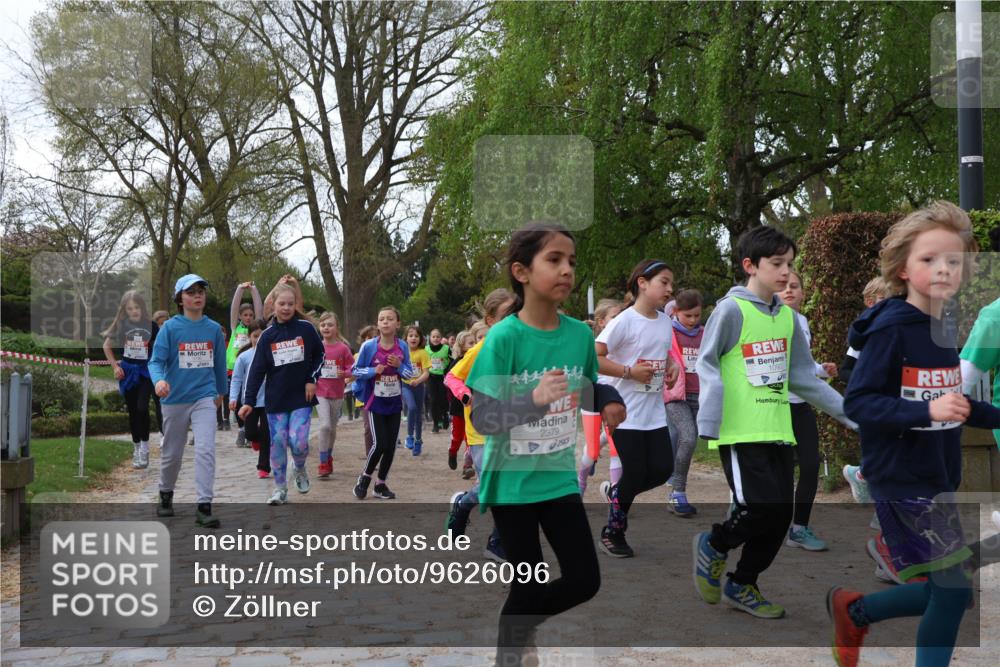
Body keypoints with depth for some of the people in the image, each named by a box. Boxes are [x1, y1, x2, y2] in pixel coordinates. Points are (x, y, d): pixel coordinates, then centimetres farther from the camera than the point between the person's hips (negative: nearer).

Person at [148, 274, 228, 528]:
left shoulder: (214, 328, 1)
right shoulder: (170, 327, -6)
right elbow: (156, 360, -10)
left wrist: (221, 391, 24)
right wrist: (159, 380, -31)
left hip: (204, 397, 1)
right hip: (175, 399, 0)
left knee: (205, 450, -13)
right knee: (171, 453, 14)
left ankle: (204, 507, -10)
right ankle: (166, 495, 39)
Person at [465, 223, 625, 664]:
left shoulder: (580, 333, -4)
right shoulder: (503, 337, -19)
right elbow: (481, 418, -20)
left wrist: (609, 401, -9)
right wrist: (534, 399, -35)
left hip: (558, 477, 5)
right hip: (511, 481, -5)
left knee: (585, 580, 10)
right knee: (530, 584, 7)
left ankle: (522, 623, 39)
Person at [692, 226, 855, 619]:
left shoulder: (787, 316, 13)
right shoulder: (731, 309, -8)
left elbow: (803, 377, 20)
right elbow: (707, 367, -9)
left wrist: (847, 411, 18)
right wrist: (708, 423, -20)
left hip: (779, 432, 7)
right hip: (740, 434, -7)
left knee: (781, 515, 7)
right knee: (761, 507, -15)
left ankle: (741, 587, 27)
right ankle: (713, 546, 16)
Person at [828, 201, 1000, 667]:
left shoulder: (943, 330, 8)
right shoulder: (890, 329, -16)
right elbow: (856, 402, -21)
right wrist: (926, 410, -30)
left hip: (938, 479, 8)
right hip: (900, 480, -8)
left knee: (946, 592, 14)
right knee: (955, 586, -6)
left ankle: (853, 610, 34)